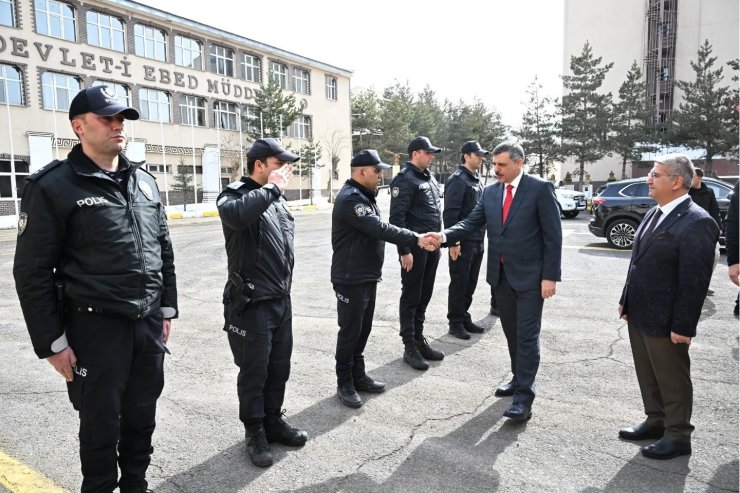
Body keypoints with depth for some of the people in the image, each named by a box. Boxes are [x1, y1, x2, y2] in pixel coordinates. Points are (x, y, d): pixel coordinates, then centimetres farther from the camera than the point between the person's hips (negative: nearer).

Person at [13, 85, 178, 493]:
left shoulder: (145, 182, 9)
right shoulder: (54, 187, -9)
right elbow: (32, 272, -9)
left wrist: (166, 309, 13)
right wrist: (52, 343, -10)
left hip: (149, 322, 5)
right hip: (96, 327, -5)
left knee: (142, 417, 18)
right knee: (102, 424, 10)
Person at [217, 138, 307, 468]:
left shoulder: (275, 199, 13)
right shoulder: (235, 194, -12)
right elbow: (236, 214, -39)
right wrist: (272, 188, -26)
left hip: (281, 299, 8)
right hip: (252, 302, -7)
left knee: (279, 367, 16)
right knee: (254, 371, 6)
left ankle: (273, 421, 33)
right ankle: (255, 432, 23)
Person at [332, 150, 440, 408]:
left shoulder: (365, 195, 14)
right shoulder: (350, 198, -20)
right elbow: (379, 228, -28)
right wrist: (416, 239, -30)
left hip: (367, 276, 10)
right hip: (351, 279, -10)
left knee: (363, 329, 16)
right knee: (350, 331, 1)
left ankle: (358, 376, 29)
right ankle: (345, 384, 14)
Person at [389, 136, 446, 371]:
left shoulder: (429, 178, 15)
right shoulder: (405, 179, -12)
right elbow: (396, 217, -17)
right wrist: (404, 250, -20)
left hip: (432, 246, 8)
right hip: (414, 247, -8)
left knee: (424, 296, 15)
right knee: (411, 297, 1)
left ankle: (419, 340, 26)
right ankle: (410, 347, 10)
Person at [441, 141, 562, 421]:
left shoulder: (540, 189, -9)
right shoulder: (490, 192, 6)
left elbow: (553, 235, -10)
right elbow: (471, 223, 0)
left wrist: (550, 276, -14)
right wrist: (445, 236, -20)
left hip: (530, 276, -5)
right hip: (501, 275, 6)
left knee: (527, 335, -3)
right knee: (511, 332, 16)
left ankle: (524, 397, 1)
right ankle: (519, 379, 33)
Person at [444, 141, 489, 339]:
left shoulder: (476, 179, 16)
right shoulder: (458, 179, -11)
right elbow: (450, 213, -18)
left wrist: (482, 237, 15)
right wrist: (453, 241, -22)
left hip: (477, 241, 8)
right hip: (462, 242, -8)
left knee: (470, 283, 14)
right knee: (459, 283, 1)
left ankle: (464, 317, 25)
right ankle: (455, 322, 11)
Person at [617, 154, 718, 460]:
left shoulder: (697, 222, -18)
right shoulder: (654, 214, 9)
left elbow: (695, 280, -20)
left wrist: (683, 326, -19)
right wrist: (626, 300, 15)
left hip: (665, 320, -8)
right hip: (639, 314, 8)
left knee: (672, 379, 9)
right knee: (648, 375, 20)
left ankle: (678, 436, 25)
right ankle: (656, 421, 37)